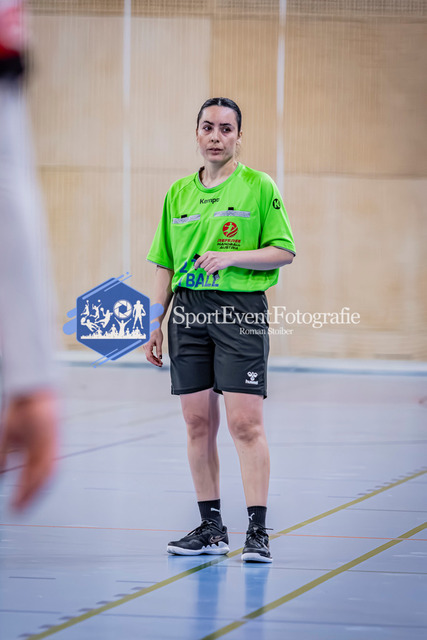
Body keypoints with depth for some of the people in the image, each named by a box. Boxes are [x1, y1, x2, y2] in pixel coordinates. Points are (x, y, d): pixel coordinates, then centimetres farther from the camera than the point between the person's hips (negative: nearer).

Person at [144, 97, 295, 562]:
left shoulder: (259, 187, 0)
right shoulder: (178, 193, 14)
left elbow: (284, 252, -2)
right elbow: (165, 264, 17)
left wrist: (231, 256, -15)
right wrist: (155, 324, 12)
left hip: (241, 311, -4)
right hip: (188, 311, 5)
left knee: (246, 424, -9)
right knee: (198, 423, 5)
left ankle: (257, 532, -7)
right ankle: (211, 528, 13)